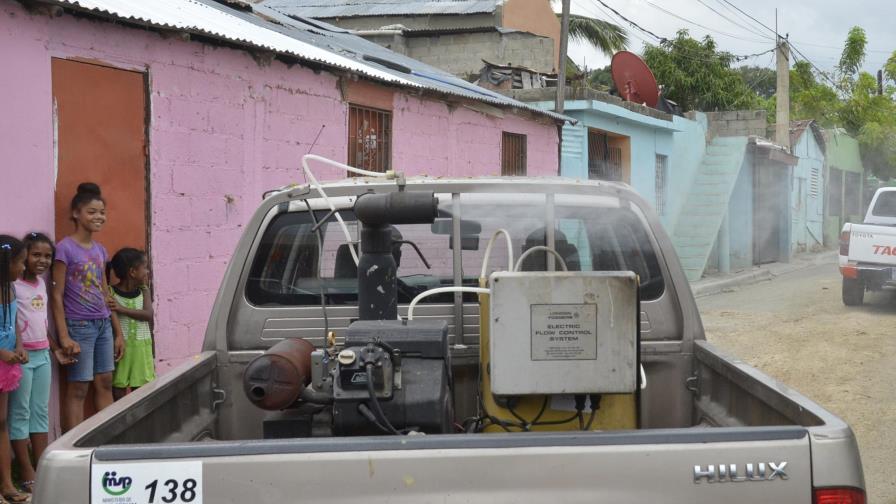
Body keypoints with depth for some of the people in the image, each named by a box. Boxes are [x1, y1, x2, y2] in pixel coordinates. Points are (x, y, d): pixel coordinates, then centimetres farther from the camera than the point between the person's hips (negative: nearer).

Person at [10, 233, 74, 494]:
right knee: (20, 413, 0)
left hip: (42, 355, 8)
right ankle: (27, 476, 4)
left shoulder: (41, 283, 10)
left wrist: (55, 348, 23)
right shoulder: (13, 284, -14)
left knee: (41, 412, 12)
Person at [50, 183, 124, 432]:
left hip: (103, 325, 7)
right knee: (78, 387, -4)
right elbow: (57, 296, -10)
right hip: (79, 326, -7)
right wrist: (64, 337, -15)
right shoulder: (65, 248, -8)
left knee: (105, 383, 8)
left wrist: (118, 333, 15)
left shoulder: (100, 250, 12)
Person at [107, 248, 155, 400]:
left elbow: (148, 315, -11)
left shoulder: (143, 291, 3)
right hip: (120, 346, -3)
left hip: (141, 348, 3)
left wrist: (122, 309, -21)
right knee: (119, 387, 2)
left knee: (141, 388, 7)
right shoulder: (111, 293, -7)